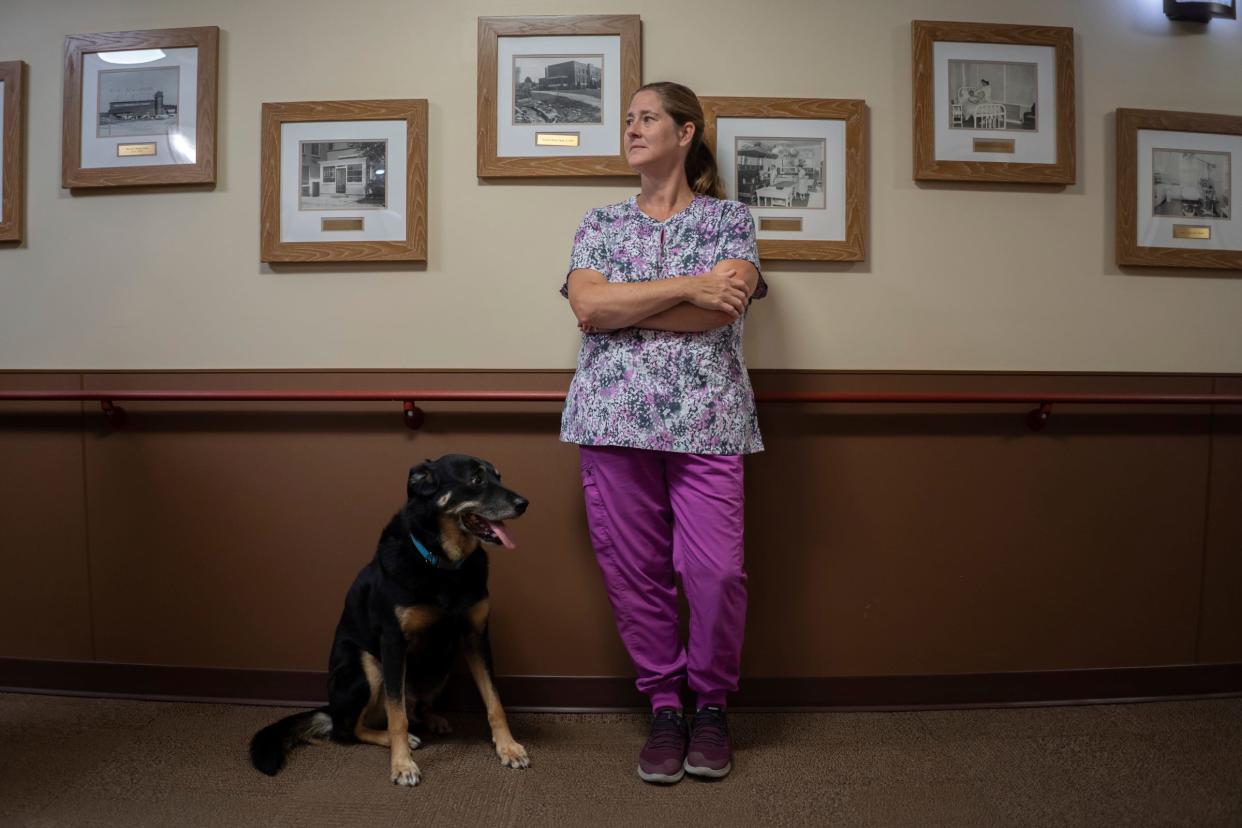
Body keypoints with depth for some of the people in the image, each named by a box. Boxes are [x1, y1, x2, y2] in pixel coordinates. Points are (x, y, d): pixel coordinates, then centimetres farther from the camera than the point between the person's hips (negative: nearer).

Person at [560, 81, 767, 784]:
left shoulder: (730, 218, 9)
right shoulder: (600, 223, 15)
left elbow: (721, 309, -9)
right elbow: (588, 306, -4)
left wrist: (621, 306, -6)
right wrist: (688, 286, -9)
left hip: (706, 418, -2)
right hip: (615, 416, 2)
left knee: (716, 569, -7)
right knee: (635, 571, 4)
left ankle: (712, 705, 19)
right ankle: (665, 707, 23)